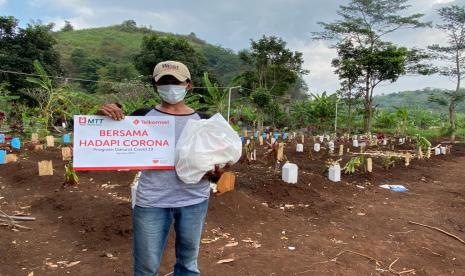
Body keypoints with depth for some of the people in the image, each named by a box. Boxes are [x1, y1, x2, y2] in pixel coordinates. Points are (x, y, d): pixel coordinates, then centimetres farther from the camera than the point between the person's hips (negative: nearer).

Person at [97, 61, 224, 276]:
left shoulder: (202, 121, 1)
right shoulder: (143, 117, 0)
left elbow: (217, 165, 5)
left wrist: (215, 172, -18)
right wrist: (104, 116, -15)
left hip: (194, 200, 1)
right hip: (151, 201, 0)